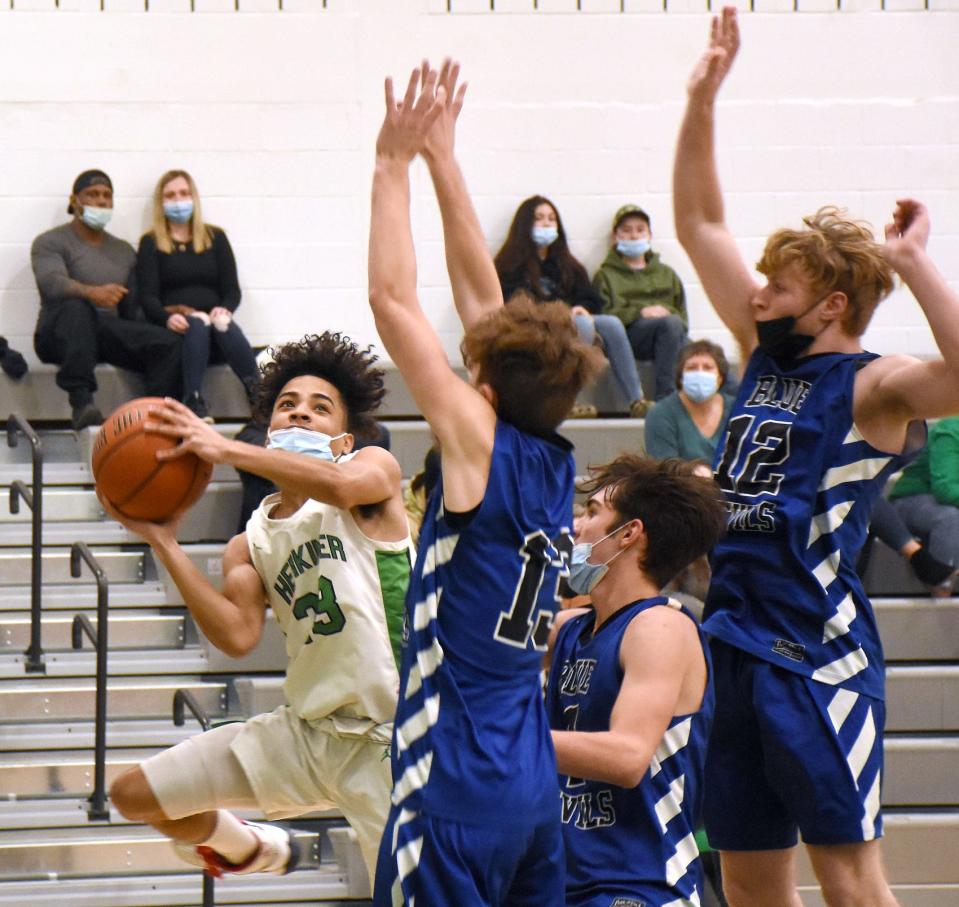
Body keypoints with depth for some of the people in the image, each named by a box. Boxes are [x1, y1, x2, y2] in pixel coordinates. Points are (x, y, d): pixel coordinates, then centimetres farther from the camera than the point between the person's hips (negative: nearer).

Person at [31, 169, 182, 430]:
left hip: (108, 334, 5)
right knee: (76, 307, -41)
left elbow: (132, 310, 21)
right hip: (58, 337, -5)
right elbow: (53, 283, -18)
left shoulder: (124, 251, 22)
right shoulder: (51, 242, 3)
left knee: (169, 344, -23)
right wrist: (93, 293, -38)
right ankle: (81, 403, -52)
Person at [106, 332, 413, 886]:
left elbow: (342, 485, -27)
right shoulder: (251, 544, 11)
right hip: (306, 730, 6)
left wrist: (227, 450, -28)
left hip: (387, 739, -6)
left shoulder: (375, 467, -1)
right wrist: (164, 544, -7)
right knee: (137, 794, 9)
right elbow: (238, 635, -7)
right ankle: (251, 850, 36)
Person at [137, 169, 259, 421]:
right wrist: (168, 318, -20)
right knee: (198, 325, -37)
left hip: (213, 319, 2)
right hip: (175, 329, -2)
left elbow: (232, 290, 13)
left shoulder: (215, 238, 20)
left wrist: (224, 310, -12)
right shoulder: (151, 243, 14)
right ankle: (193, 401, -53)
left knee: (225, 325, -34)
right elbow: (148, 296, 2)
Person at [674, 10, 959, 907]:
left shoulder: (872, 387, -8)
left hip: (817, 655, -8)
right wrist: (702, 98, 13)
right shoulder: (765, 356, 13)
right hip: (733, 646, 8)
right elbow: (699, 224, 20)